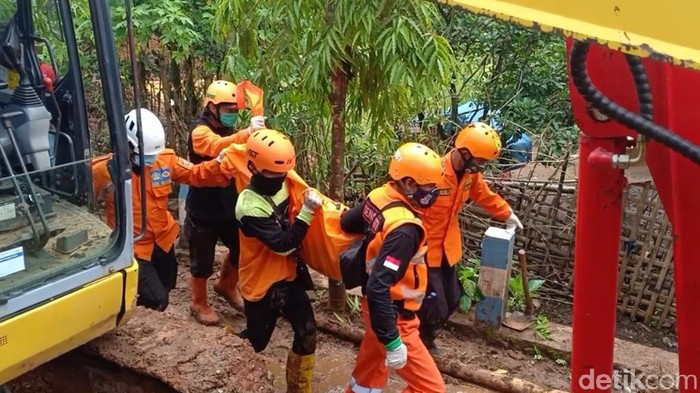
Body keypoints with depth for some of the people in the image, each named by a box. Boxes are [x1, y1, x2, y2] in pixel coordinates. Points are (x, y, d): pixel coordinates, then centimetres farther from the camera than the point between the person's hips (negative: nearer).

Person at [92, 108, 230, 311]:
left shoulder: (165, 159, -8)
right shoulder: (104, 169, -20)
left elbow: (195, 174, -4)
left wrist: (219, 164, -20)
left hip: (163, 240, 6)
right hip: (132, 248, -5)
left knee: (166, 288, 24)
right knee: (157, 300, -10)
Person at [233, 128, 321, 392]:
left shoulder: (283, 184, -3)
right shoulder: (250, 205, -26)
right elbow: (283, 245, -28)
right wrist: (307, 211, -31)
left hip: (288, 276, 7)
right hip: (261, 284, -7)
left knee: (307, 334, 8)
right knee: (256, 342, 9)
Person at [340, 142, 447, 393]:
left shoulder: (379, 196, -6)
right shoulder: (405, 229, -31)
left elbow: (346, 224, 12)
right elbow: (378, 288, -34)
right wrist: (393, 342, -28)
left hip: (378, 305, 9)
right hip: (392, 315, -9)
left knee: (370, 369, 27)